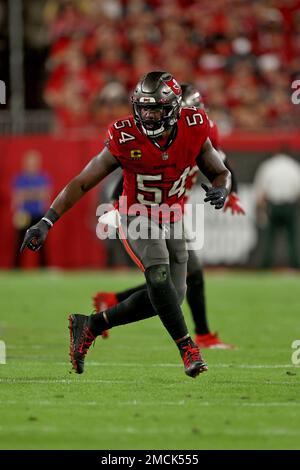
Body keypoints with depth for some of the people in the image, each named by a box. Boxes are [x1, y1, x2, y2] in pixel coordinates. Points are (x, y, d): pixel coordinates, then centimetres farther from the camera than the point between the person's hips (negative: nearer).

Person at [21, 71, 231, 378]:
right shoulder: (125, 141, -21)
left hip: (171, 220, 4)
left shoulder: (194, 132, -14)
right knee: (159, 272, -31)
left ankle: (90, 325, 13)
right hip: (136, 218, -4)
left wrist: (221, 190, -23)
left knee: (167, 298, 0)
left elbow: (221, 173, 2)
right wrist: (46, 223, -21)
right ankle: (187, 349, -23)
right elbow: (81, 183, -14)